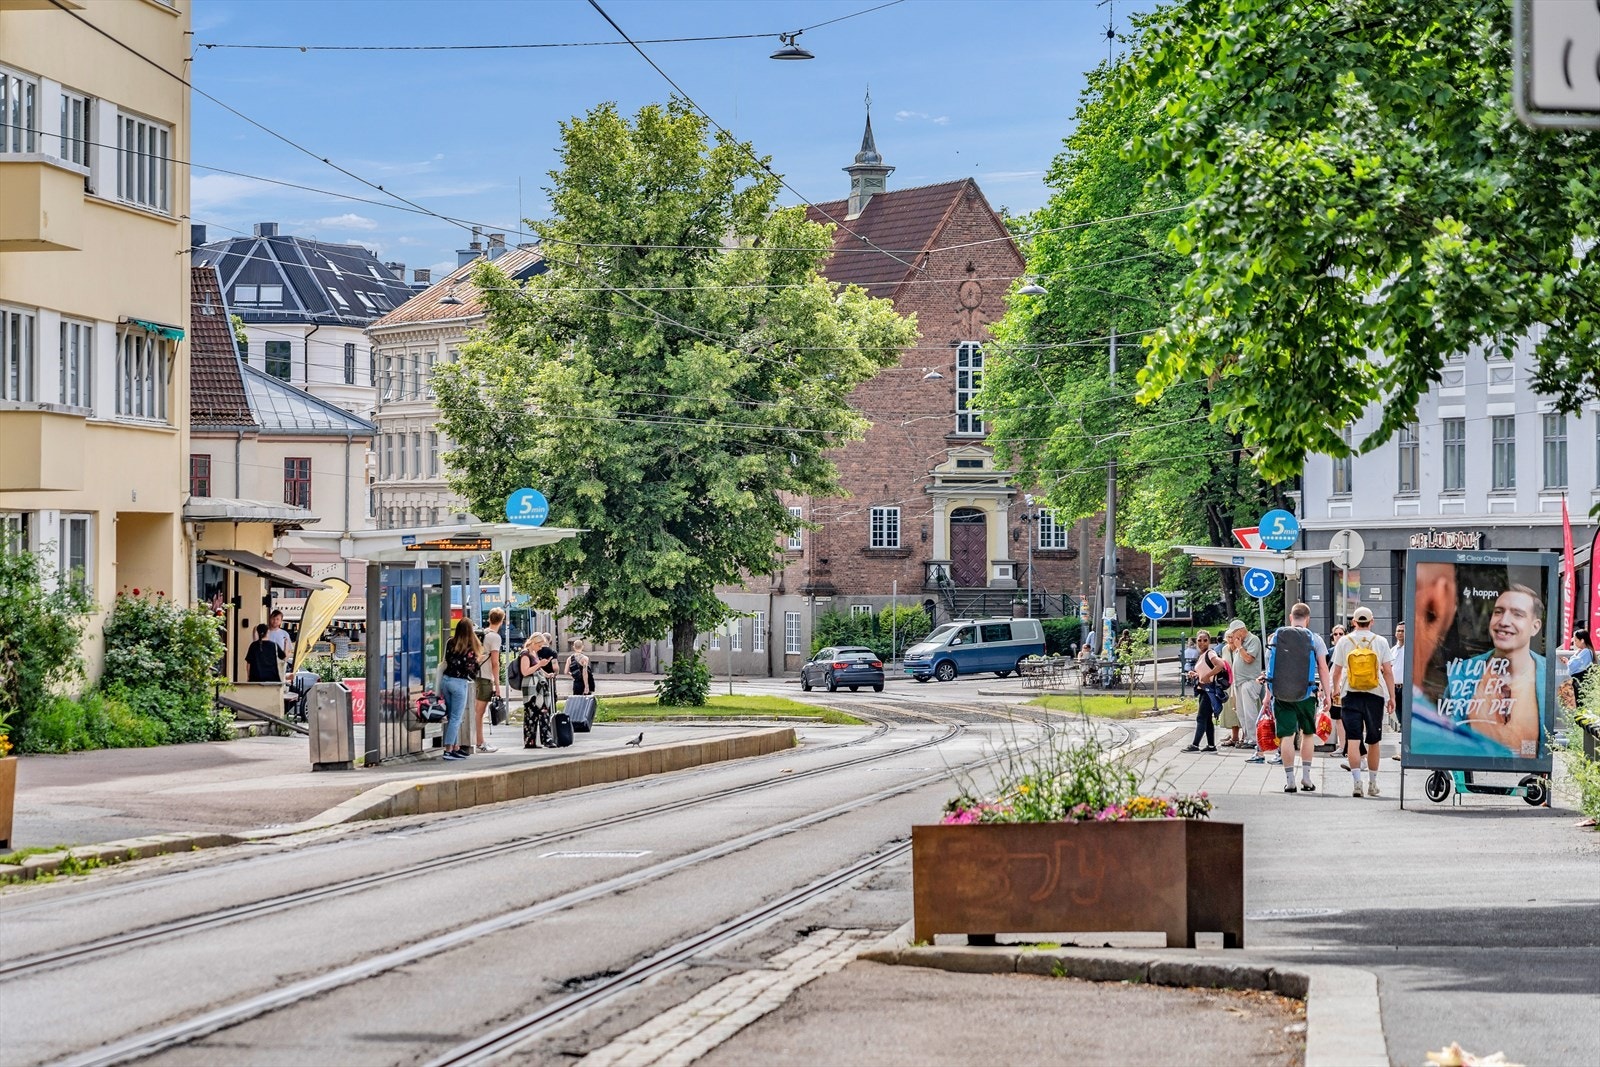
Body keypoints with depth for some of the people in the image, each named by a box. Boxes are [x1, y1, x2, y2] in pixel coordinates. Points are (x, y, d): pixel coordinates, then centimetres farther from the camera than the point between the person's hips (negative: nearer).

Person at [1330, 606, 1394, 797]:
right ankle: (1372, 783, 20)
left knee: (1353, 739, -5)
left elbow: (1337, 670, 8)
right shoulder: (1380, 642, 1)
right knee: (1373, 741, 12)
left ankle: (1356, 781, -20)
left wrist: (1336, 688, 26)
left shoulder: (1344, 641, 2)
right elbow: (1387, 671, -2)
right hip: (1374, 695, 1)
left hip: (1351, 695, -1)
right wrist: (1391, 697, 3)